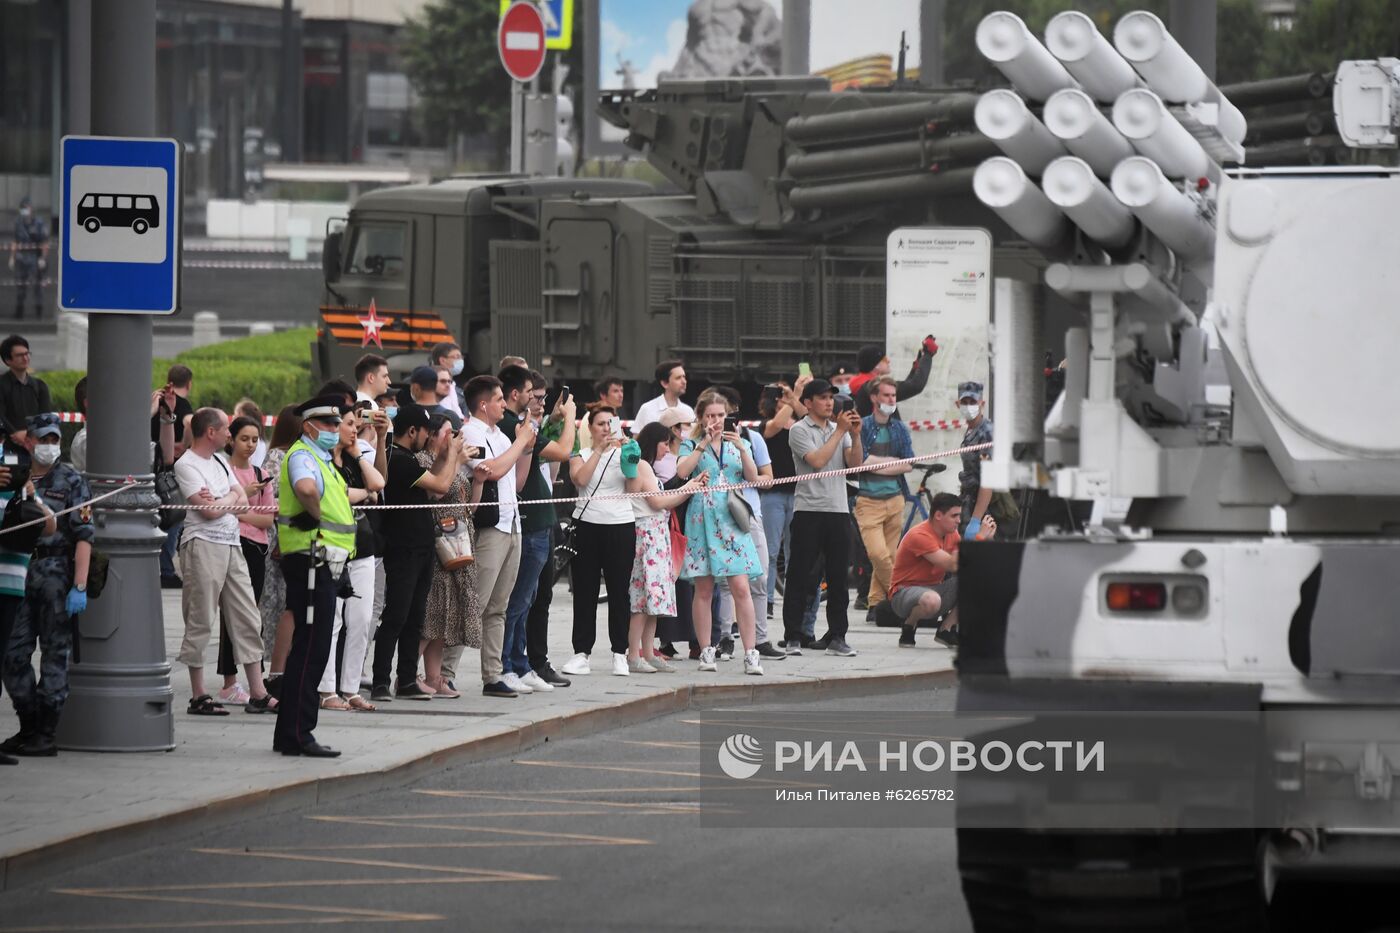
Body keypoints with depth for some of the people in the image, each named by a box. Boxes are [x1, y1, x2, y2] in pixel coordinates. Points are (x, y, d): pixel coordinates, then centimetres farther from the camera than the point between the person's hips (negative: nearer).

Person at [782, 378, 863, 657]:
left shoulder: (839, 428, 15)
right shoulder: (800, 431, -2)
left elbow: (855, 464, 7)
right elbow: (817, 461, -15)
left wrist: (855, 435, -7)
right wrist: (840, 431, -10)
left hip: (838, 509, 5)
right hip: (808, 509, -5)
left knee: (838, 576, 5)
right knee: (800, 575, -2)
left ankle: (837, 637, 10)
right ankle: (793, 637, 2)